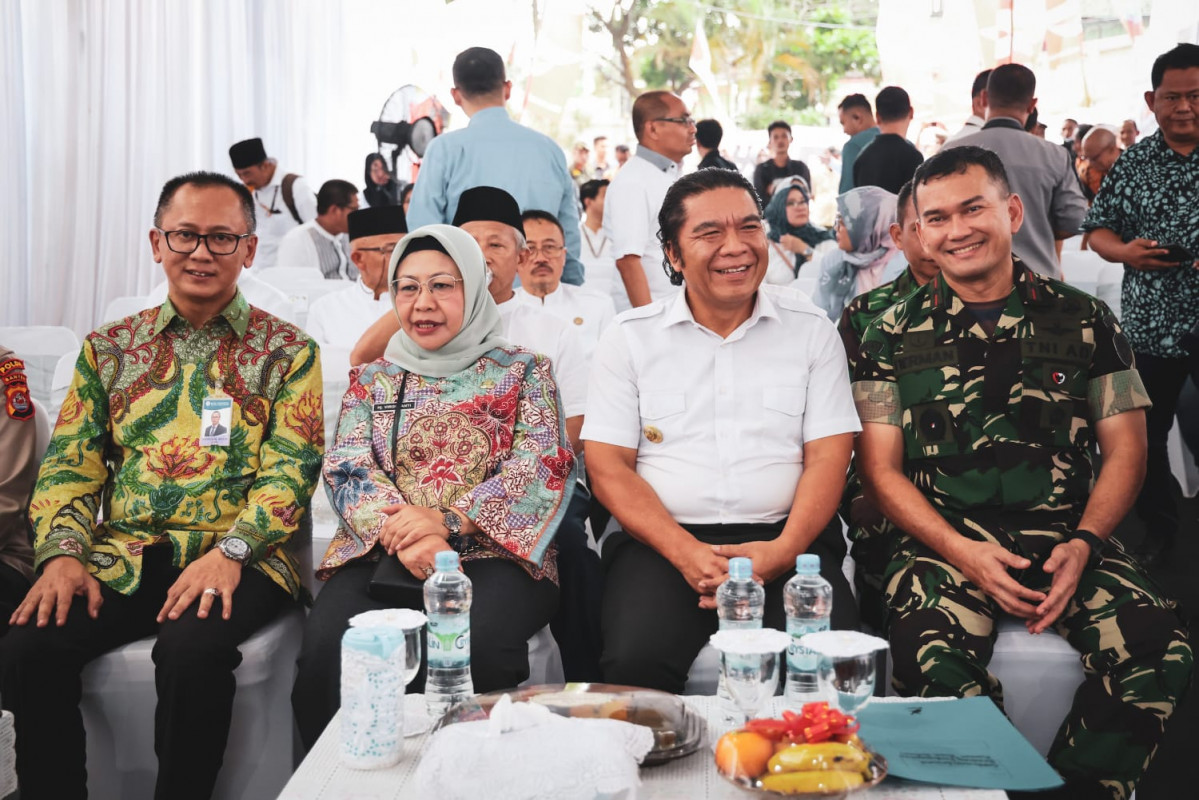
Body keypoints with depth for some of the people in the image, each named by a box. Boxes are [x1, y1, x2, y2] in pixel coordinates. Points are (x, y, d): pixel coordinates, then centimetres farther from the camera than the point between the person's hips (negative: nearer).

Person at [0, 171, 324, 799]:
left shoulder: (288, 352, 6)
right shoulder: (109, 348, 16)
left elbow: (289, 471, -3)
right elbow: (70, 464, 11)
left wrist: (229, 552, -19)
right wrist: (62, 553, -7)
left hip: (236, 562, -3)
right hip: (120, 559, 3)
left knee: (190, 648, -33)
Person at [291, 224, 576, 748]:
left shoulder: (523, 371, 13)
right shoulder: (372, 380, 21)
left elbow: (545, 468, 1)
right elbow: (347, 470, 7)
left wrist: (448, 521, -14)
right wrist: (405, 538, -14)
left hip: (494, 553, -2)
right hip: (381, 553, 3)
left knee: (469, 644, -36)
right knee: (328, 641, -29)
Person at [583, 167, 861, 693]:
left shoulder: (811, 329, 10)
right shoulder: (630, 337, 8)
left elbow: (827, 458, 5)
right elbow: (608, 466, 2)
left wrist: (783, 550, -14)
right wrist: (685, 552, -13)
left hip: (786, 537, 1)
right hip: (663, 539, 0)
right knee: (634, 662, -29)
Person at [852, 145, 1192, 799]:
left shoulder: (1084, 320, 11)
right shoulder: (895, 335, 8)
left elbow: (1125, 449, 11)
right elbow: (880, 469, 4)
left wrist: (1084, 543, -7)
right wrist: (963, 551, -10)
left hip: (1066, 540, 2)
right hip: (945, 541, -1)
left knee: (1160, 655, -25)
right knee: (935, 661, -32)